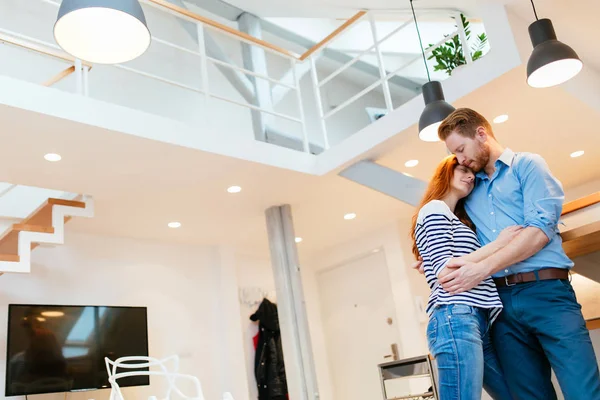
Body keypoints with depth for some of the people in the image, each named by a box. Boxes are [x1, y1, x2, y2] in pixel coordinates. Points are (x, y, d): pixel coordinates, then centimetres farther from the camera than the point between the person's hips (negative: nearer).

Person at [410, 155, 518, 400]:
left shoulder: (458, 219, 31)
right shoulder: (435, 209, 1)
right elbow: (444, 271, -10)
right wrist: (497, 244, -6)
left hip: (478, 321, 10)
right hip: (456, 319, -10)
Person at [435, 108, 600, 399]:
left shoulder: (528, 165, 5)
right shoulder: (470, 190, 22)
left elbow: (540, 229, -9)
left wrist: (482, 268, -15)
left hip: (545, 291, -5)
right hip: (501, 301, 5)